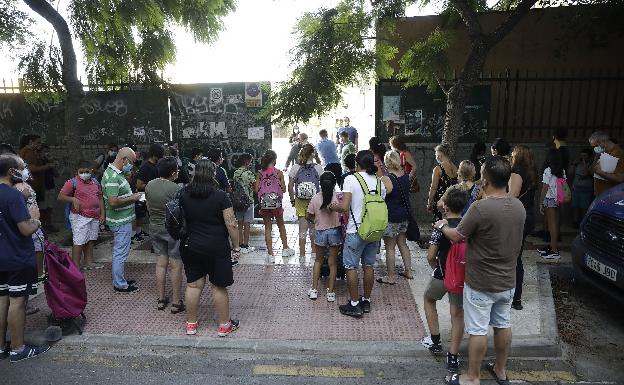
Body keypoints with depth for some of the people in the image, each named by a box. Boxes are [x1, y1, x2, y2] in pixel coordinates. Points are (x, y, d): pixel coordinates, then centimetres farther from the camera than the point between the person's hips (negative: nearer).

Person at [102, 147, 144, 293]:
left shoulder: (117, 173, 9)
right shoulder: (112, 177, -23)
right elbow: (113, 202, -29)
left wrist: (133, 195, 6)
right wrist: (132, 198, -19)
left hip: (122, 220, 11)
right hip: (121, 221, -11)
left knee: (119, 251, 19)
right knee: (120, 252, 1)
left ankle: (120, 279, 32)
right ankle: (120, 285, 12)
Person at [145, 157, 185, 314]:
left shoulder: (149, 185, 0)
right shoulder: (176, 189, -21)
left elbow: (148, 207, 11)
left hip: (155, 228, 6)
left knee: (161, 263, 15)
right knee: (176, 265, 4)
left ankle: (161, 300, 25)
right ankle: (176, 303, 12)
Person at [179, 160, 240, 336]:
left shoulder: (184, 194, -1)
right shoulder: (220, 196, -15)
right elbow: (231, 224, -15)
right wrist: (236, 246, -5)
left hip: (191, 246, 4)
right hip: (217, 248, -4)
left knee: (193, 285, 14)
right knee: (219, 287, 8)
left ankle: (191, 324, 27)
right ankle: (224, 325, 21)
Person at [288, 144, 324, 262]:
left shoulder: (295, 168, -3)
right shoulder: (318, 168, -6)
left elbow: (290, 186, -2)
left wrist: (292, 200, 9)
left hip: (300, 202, 0)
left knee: (303, 228, 6)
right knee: (313, 227, 16)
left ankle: (302, 255, 8)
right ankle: (314, 252, 27)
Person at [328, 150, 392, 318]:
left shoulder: (351, 179, -13)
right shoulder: (380, 181, 3)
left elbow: (344, 207, -19)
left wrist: (333, 207, 0)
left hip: (356, 231, -5)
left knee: (351, 267, 6)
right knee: (368, 266, 16)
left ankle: (354, 305, 13)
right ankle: (366, 301, 28)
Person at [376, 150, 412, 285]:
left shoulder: (387, 179, -20)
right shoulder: (406, 176, 0)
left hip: (391, 217, -7)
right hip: (404, 215, 7)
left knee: (390, 247, 4)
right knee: (402, 243, 21)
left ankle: (391, 277, 14)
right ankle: (408, 271, 30)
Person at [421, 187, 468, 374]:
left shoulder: (441, 228, -18)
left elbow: (430, 256, -15)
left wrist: (436, 267, 4)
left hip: (442, 274, -3)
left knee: (429, 299, 25)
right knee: (457, 313, 14)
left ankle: (435, 341, 28)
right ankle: (453, 358, 16)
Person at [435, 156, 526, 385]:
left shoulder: (480, 208, -26)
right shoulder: (519, 207, -3)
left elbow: (456, 237, -15)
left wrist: (442, 226, 5)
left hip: (481, 283, -7)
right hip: (507, 281, 7)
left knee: (478, 330, 6)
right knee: (503, 325, 21)